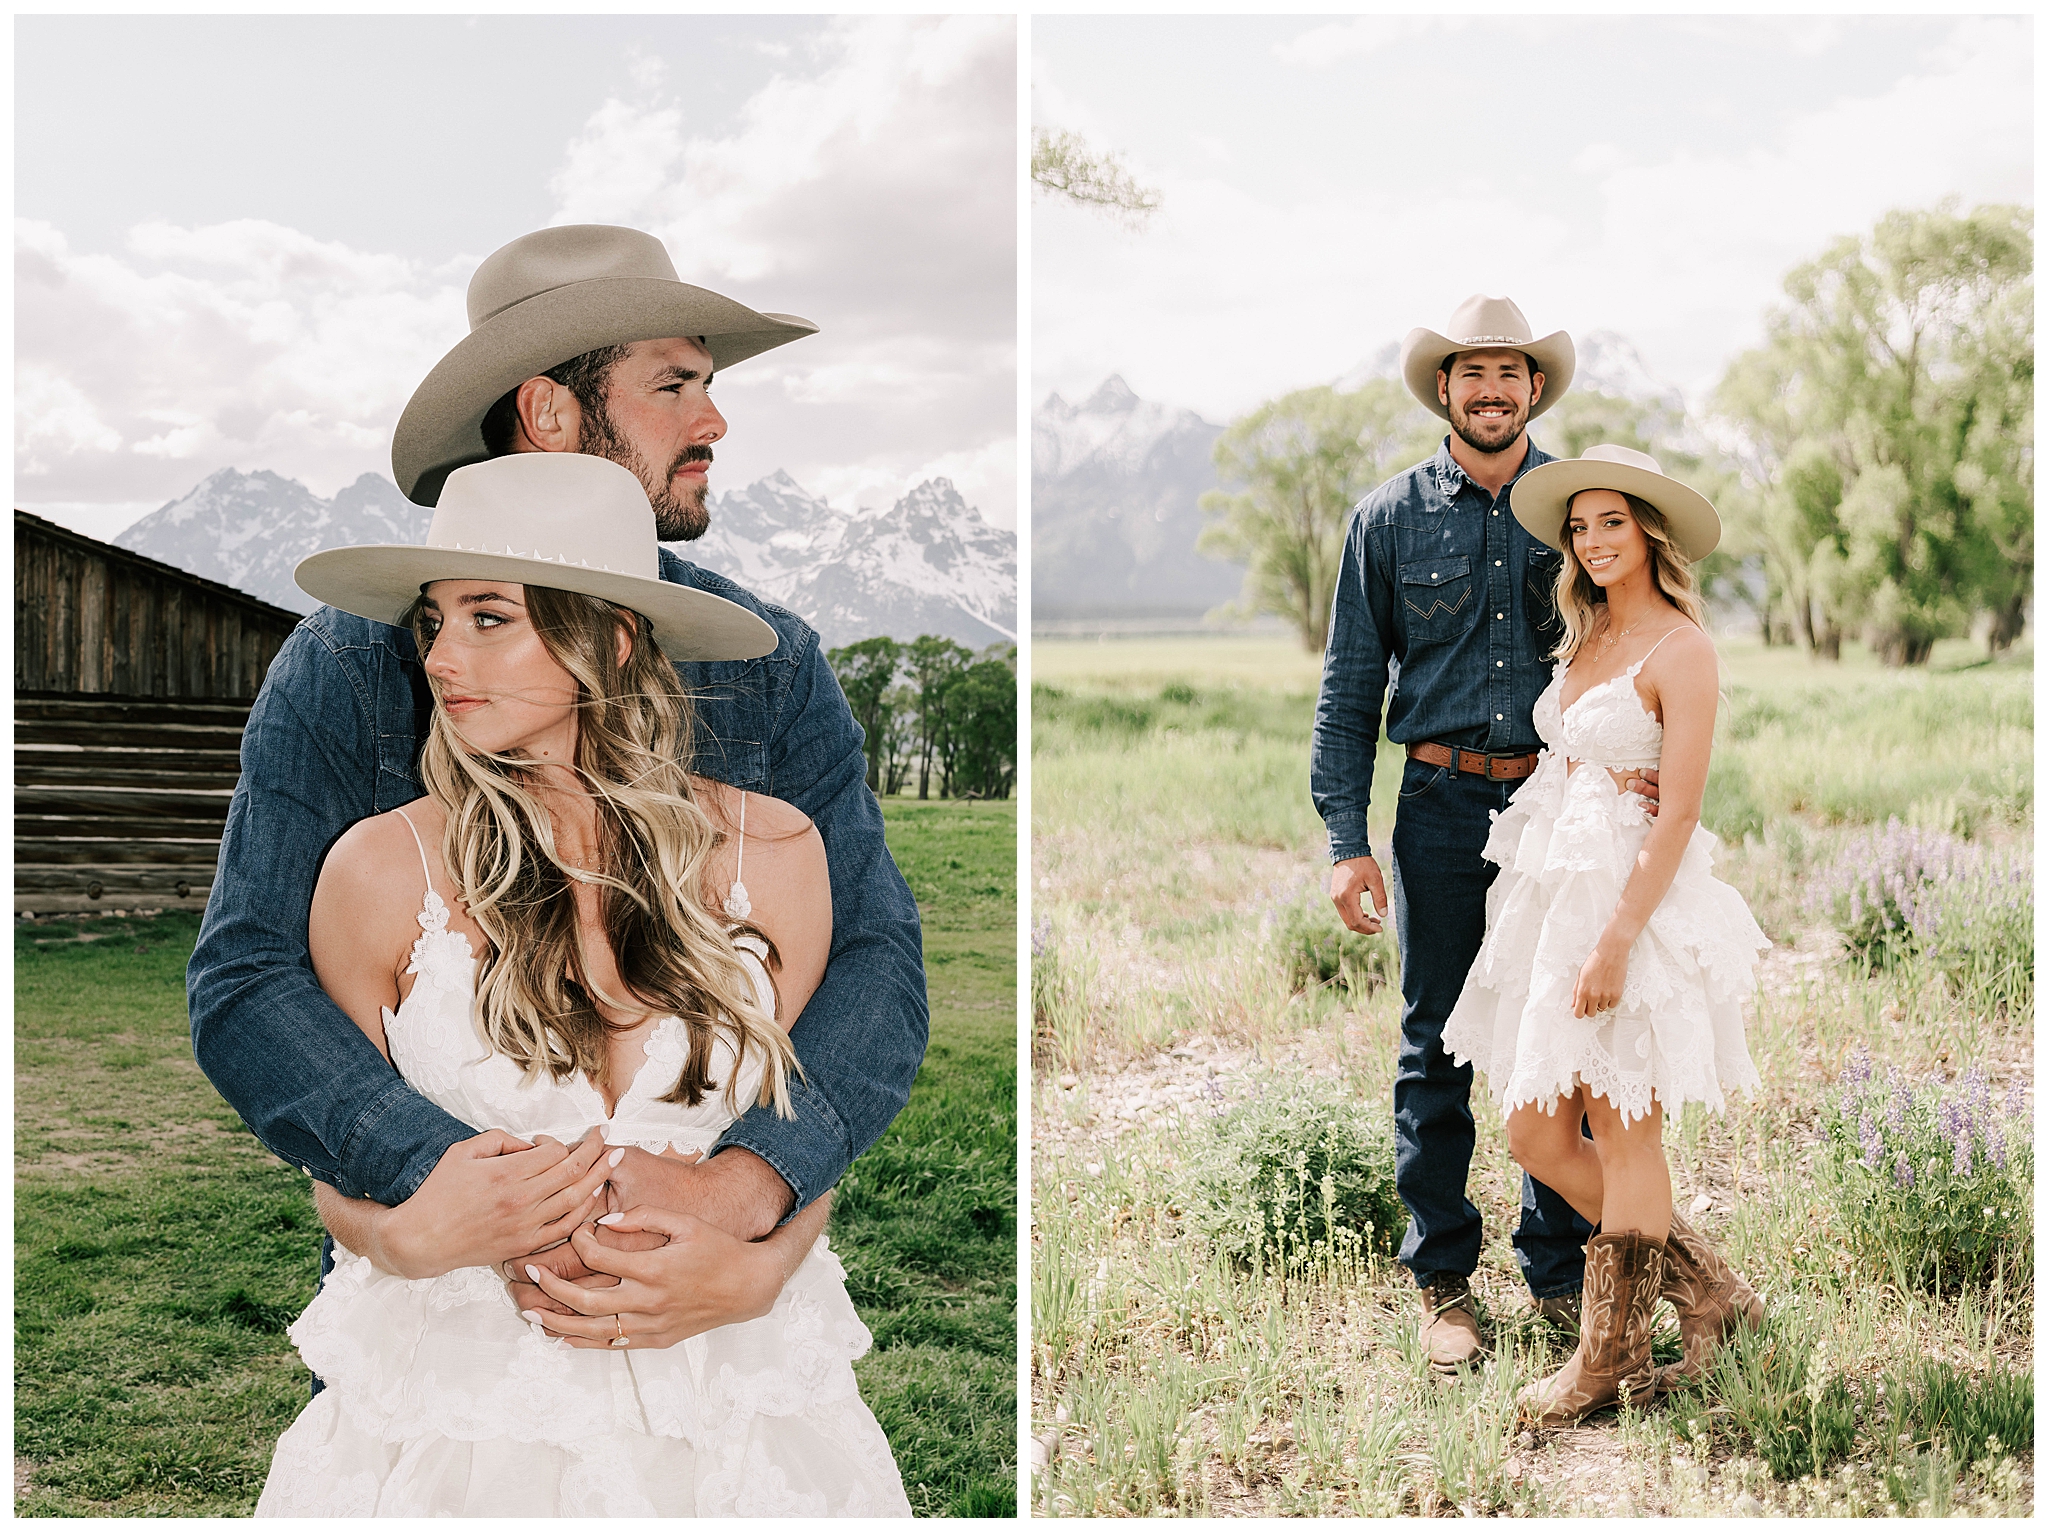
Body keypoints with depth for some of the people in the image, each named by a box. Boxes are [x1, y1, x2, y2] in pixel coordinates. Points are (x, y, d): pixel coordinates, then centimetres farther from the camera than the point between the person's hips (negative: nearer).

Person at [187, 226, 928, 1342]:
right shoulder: (346, 671, -4)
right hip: (423, 1273, -1)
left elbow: (872, 955, -8)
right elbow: (243, 980, -11)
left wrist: (739, 1190, -26)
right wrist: (431, 1169, -29)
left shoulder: (772, 670, 0)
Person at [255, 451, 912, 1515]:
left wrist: (756, 1267, -16)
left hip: (733, 1401, 1)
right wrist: (407, 1237, -21)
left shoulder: (773, 853, -6)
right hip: (462, 1405, -1)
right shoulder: (382, 868, -9)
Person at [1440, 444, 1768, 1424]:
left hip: (1632, 895, -8)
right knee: (1536, 1135, 8)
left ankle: (1610, 1360, 15)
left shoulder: (1681, 649, -9)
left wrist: (1616, 939, -21)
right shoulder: (1586, 640, 15)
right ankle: (1709, 1292, 23)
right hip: (1552, 892, 9)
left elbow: (1680, 812, -15)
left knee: (1623, 1133, 2)